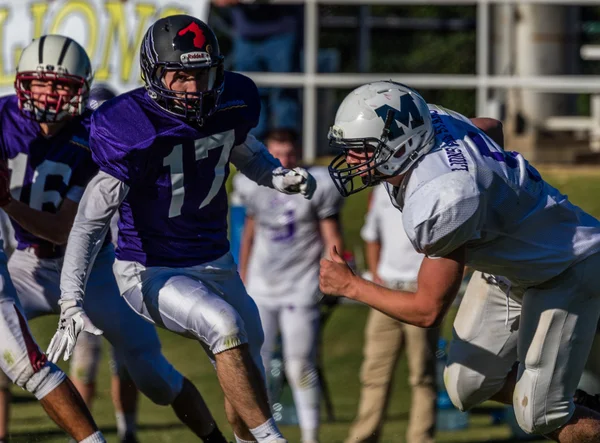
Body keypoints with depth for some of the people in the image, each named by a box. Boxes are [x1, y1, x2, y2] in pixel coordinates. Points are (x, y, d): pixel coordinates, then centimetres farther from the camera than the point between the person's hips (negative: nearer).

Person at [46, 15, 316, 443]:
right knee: (225, 327, -28)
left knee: (247, 365, 15)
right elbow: (93, 218, -23)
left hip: (215, 262, 7)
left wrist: (280, 177, -7)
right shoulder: (132, 129, -25)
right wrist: (71, 301, -29)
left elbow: (246, 152, 15)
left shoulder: (231, 103, -8)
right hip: (151, 272, -7)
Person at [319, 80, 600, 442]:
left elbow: (428, 311, -29)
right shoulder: (430, 120, -12)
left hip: (568, 272, -9)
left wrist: (350, 285, -17)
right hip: (514, 268, 9)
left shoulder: (441, 201, -37)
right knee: (468, 387, 8)